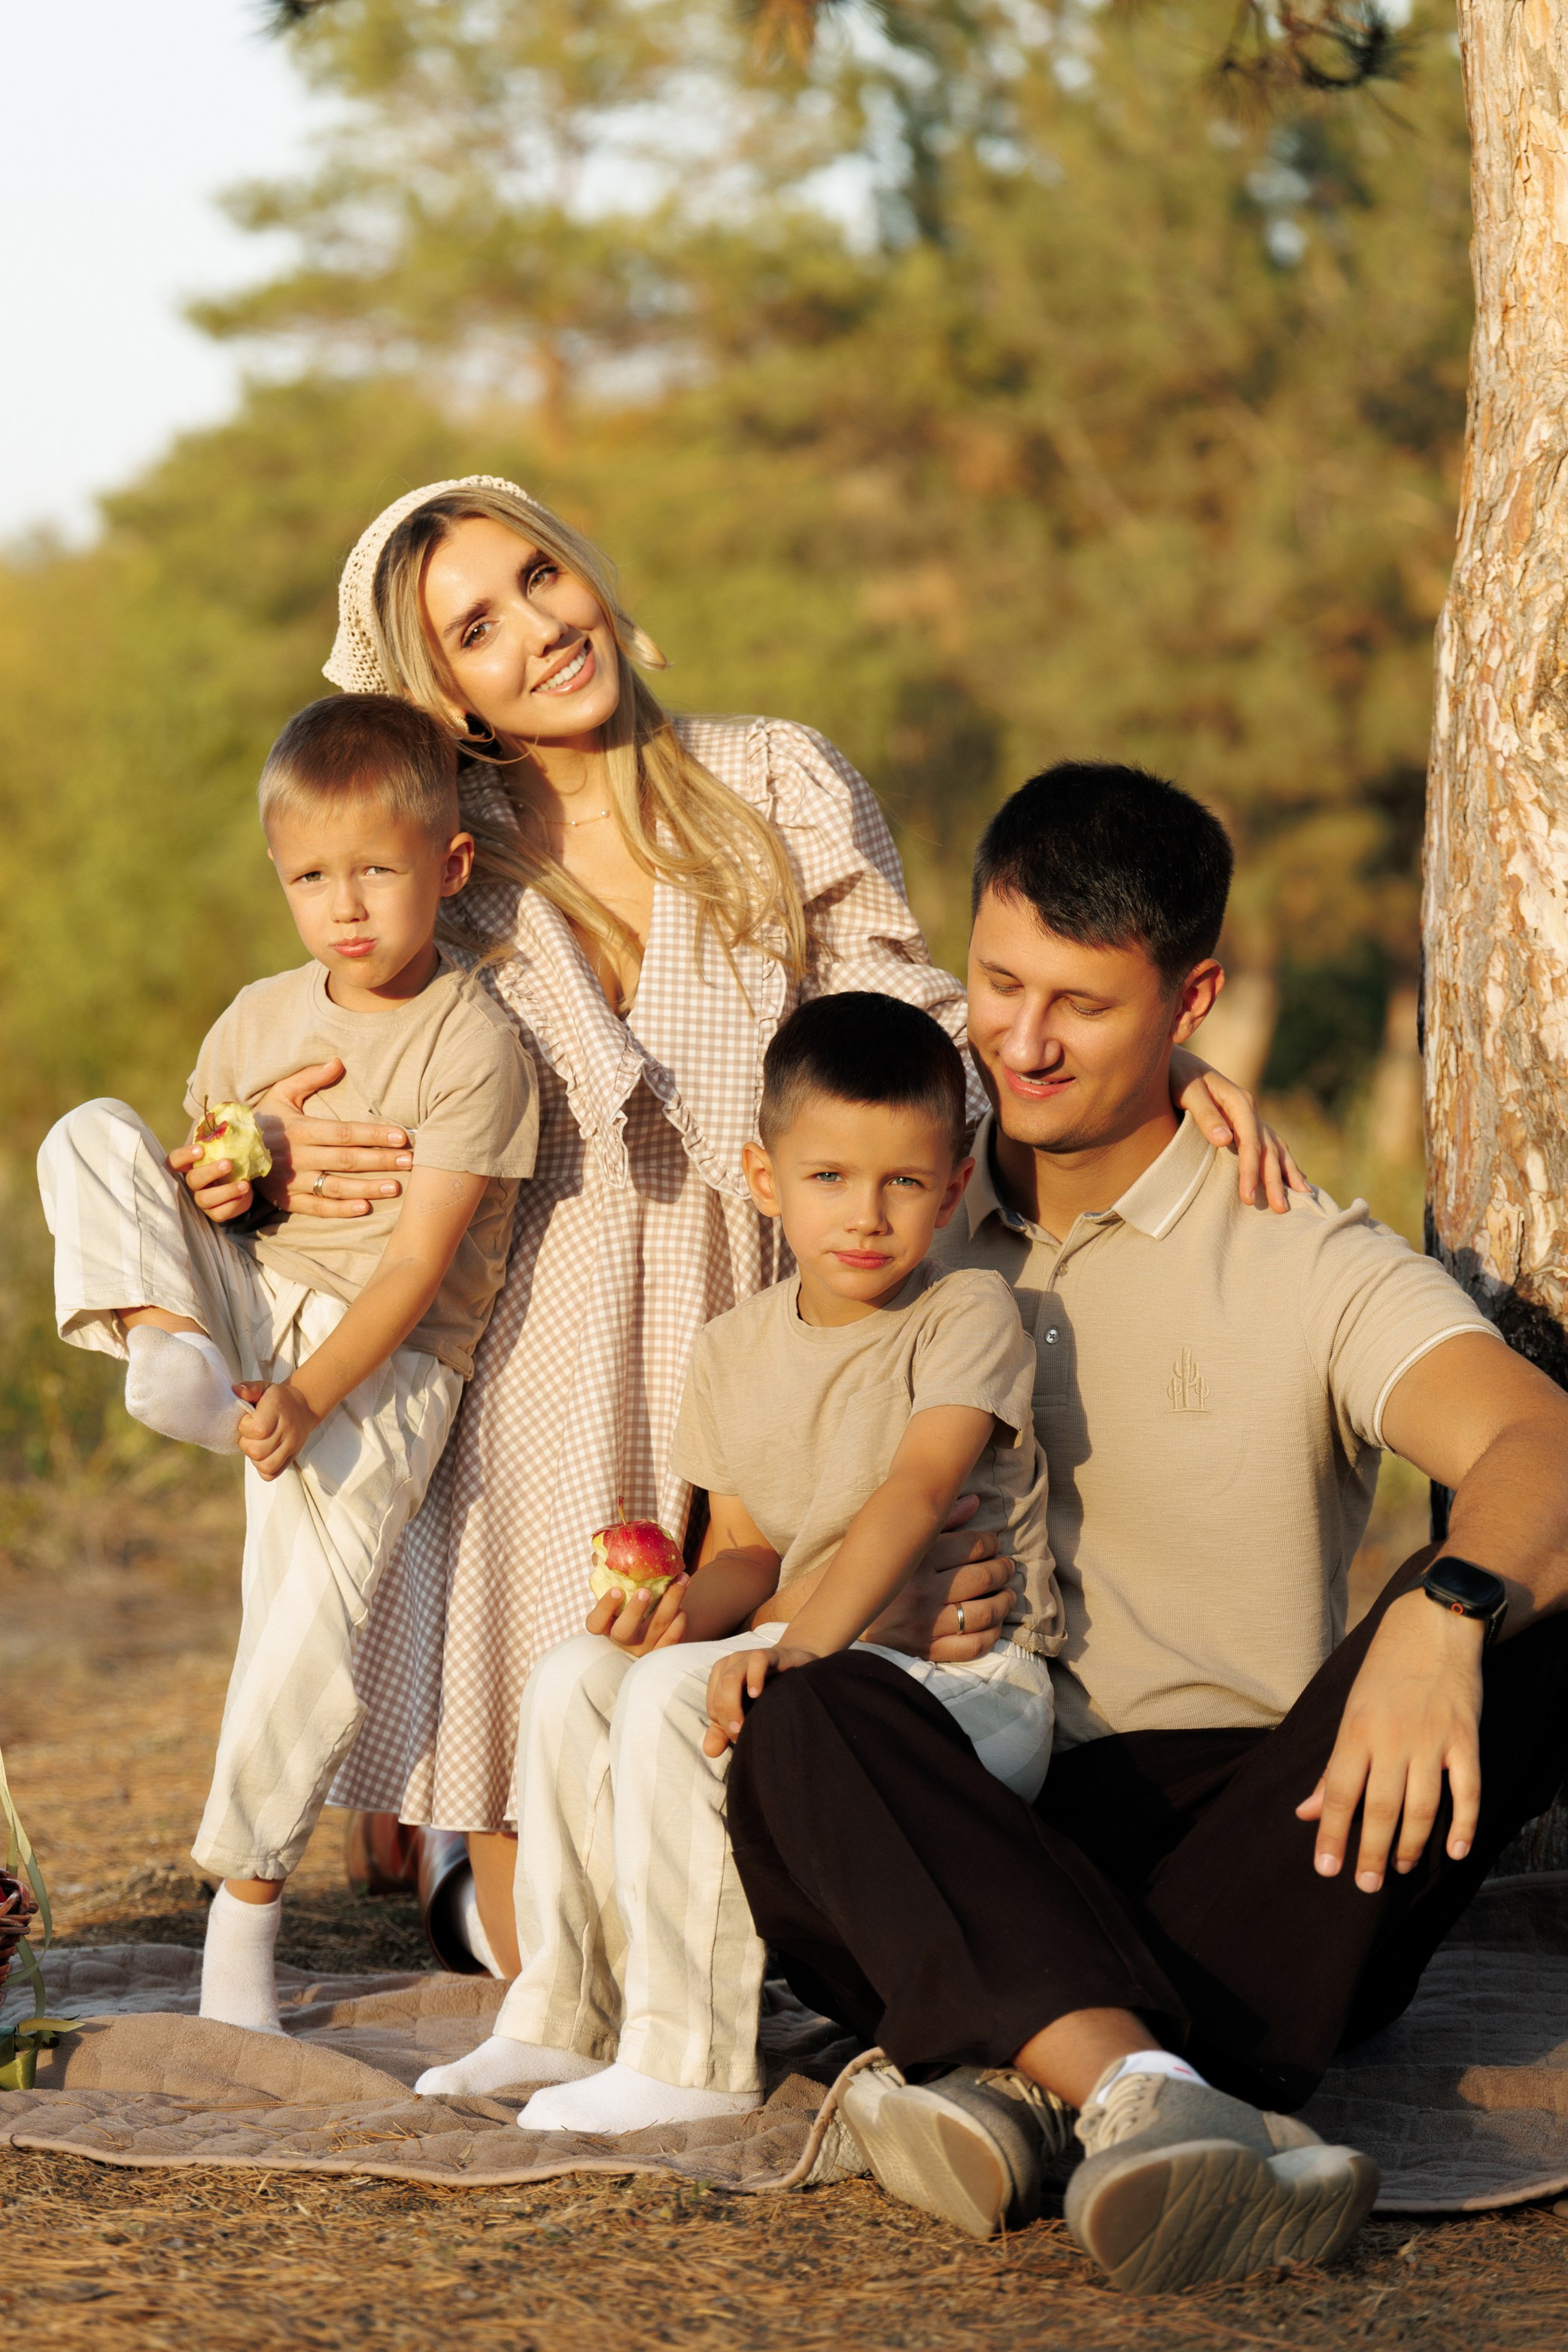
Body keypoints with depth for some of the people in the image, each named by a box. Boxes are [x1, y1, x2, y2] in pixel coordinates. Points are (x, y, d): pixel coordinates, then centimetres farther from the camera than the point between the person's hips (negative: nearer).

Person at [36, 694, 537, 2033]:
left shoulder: (476, 1046, -11)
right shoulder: (259, 1022, 8)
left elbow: (420, 1258, -16)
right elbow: (199, 1169, 22)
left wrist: (305, 1397, -25)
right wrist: (203, 1184, -3)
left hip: (381, 1367, -5)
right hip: (243, 1304, 5)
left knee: (310, 1639, -18)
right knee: (92, 1136, -13)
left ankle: (245, 1907, -1)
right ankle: (173, 1359, -31)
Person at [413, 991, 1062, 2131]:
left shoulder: (969, 1314, -11)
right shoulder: (735, 1353, 10)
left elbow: (916, 1492, -25)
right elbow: (750, 1549, 15)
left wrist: (801, 1645, -38)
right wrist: (693, 1603, -11)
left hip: (969, 1681, -7)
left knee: (672, 1699, -26)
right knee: (572, 1681, -7)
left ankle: (688, 2058, -22)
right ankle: (563, 2018, 3)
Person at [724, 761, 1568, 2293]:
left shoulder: (1301, 1265, 5)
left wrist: (1440, 1615, -38)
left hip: (1267, 1857, -1)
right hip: (969, 1846, 2)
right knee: (806, 1724, -29)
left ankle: (1020, 2074, -40)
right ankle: (1143, 2093, -52)